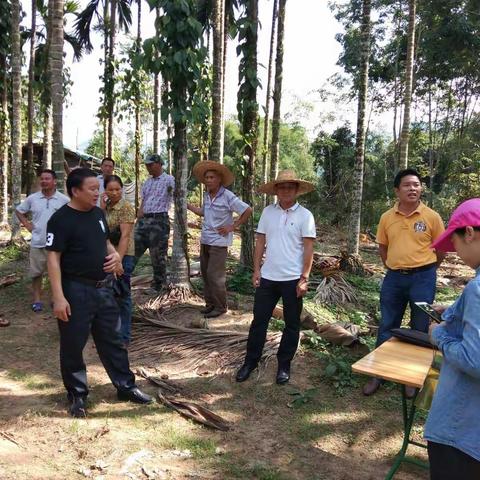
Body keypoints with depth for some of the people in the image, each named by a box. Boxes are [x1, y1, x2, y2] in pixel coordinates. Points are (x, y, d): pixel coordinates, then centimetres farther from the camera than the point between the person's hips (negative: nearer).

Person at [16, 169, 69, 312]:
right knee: (36, 272, 9)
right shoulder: (32, 198, 2)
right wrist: (27, 225, 5)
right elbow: (19, 210, 16)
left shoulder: (64, 199, -5)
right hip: (37, 243, 2)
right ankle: (37, 299, 22)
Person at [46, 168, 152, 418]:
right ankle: (77, 395, 26)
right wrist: (58, 297, -22)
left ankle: (126, 386, 28)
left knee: (112, 340, 15)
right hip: (76, 291, -6)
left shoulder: (98, 213, 7)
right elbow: (53, 259, -16)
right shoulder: (61, 219, -14)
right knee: (73, 345, 8)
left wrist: (115, 255, -2)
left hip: (104, 287, 7)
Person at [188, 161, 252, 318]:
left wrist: (232, 227, -12)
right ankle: (210, 303, 24)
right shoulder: (206, 195, 7)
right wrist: (187, 205, 17)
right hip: (205, 240, 7)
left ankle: (220, 307, 9)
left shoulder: (228, 196, -14)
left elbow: (248, 211, -14)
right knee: (205, 273, 12)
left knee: (215, 275, -5)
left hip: (218, 242, -7)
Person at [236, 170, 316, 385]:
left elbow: (308, 249, -7)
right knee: (259, 320, 9)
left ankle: (284, 365, 25)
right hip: (268, 277, 3)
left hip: (292, 279, -2)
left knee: (292, 324, 9)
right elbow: (260, 242, 7)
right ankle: (250, 361, 24)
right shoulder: (268, 212, 4)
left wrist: (304, 278, -11)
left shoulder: (305, 215, -5)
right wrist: (256, 269, 2)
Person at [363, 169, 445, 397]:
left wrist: (425, 270, 5)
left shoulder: (432, 216, -6)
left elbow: (441, 249, 2)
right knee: (387, 327, 10)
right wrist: (394, 268, 10)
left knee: (420, 329, 9)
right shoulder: (387, 217, 1)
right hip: (393, 278, 2)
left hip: (422, 278, -2)